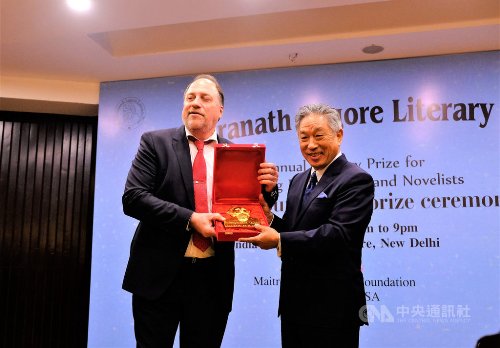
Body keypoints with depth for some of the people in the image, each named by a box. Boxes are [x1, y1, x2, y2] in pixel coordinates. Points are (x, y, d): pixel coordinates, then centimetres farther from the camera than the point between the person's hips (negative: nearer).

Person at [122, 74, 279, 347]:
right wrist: (189, 219, -21)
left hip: (213, 278, 2)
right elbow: (133, 197, -11)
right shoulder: (155, 142, 0)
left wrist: (267, 189, -13)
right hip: (159, 273, -2)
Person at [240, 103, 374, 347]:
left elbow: (337, 234, -24)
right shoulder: (298, 181, 12)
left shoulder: (356, 180, -13)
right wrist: (270, 218, -8)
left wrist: (279, 240, -26)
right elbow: (294, 230, 12)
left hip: (332, 309, -7)